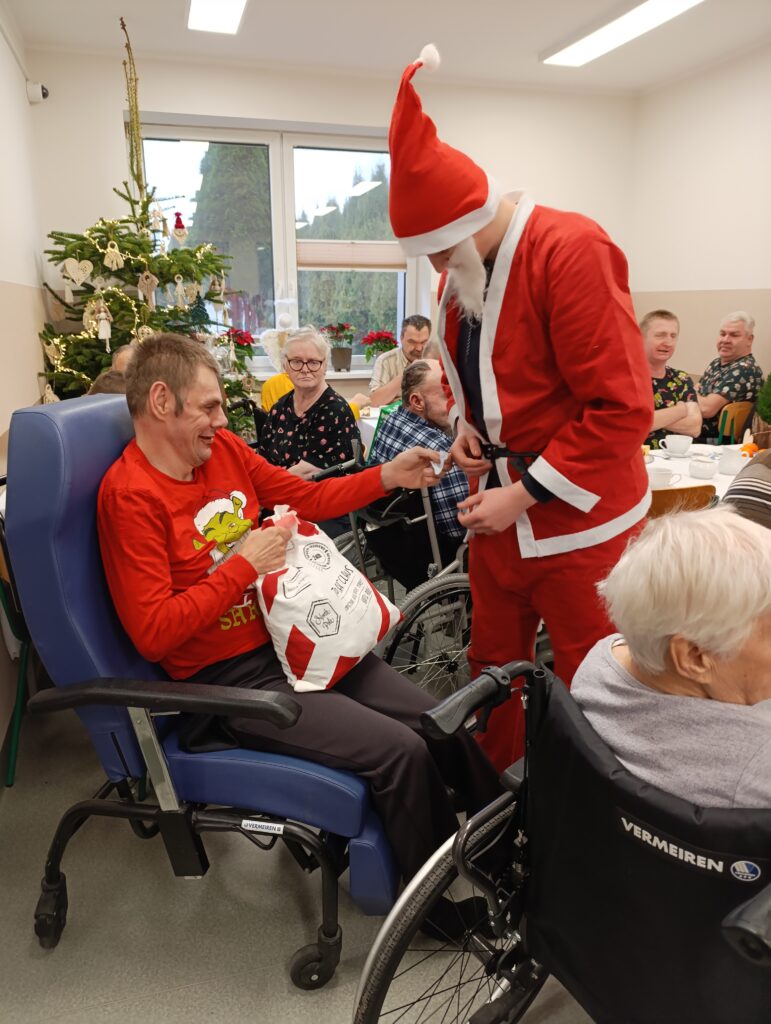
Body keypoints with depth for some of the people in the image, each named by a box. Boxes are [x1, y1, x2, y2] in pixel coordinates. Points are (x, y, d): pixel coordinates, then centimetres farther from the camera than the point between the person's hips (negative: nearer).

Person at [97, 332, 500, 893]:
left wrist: (387, 476, 2)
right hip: (232, 677, -7)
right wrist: (245, 564, -18)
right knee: (401, 751, -17)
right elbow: (152, 632, -20)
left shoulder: (222, 448, 5)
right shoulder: (130, 495, -15)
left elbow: (309, 497, 14)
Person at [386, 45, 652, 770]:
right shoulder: (460, 271, 7)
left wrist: (525, 492, -20)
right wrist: (464, 424, 3)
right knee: (492, 665, 19)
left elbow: (622, 407, -22)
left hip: (578, 522, -7)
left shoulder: (570, 251, -18)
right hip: (497, 511, 8)